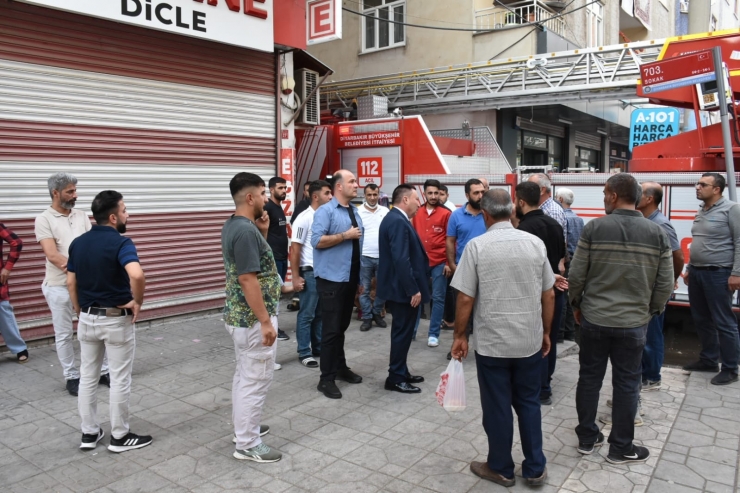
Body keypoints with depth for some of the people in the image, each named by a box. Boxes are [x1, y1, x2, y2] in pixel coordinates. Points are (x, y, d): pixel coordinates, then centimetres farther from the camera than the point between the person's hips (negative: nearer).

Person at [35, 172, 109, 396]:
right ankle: (71, 377, 20)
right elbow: (52, 255, -15)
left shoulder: (82, 216, 7)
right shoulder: (44, 220, -6)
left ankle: (103, 371, 22)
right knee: (64, 334, 7)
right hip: (59, 287, -4)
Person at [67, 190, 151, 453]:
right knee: (119, 380, 5)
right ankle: (120, 436, 16)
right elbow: (137, 274, -37)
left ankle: (89, 433, 27)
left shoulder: (78, 242, 4)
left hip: (87, 318, 7)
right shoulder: (120, 242, -18)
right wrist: (137, 302, -20)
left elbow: (71, 282, 9)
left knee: (87, 377, 16)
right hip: (116, 320, -7)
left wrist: (80, 313, 17)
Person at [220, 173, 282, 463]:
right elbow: (248, 279, -26)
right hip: (253, 318, -10)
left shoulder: (233, 225, 8)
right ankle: (248, 444, 12)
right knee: (256, 380, 1)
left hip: (238, 316, 10)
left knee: (244, 375, 22)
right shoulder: (246, 231, -23)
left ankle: (243, 427, 37)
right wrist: (266, 321, -22)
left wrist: (263, 232, 5)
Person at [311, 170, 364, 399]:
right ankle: (327, 378, 6)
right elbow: (317, 241, -20)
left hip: (350, 278, 7)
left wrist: (360, 278, 17)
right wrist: (345, 235, -17)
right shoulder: (325, 211, -10)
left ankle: (341, 367, 30)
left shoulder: (355, 212, 13)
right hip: (332, 279, -7)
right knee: (331, 329, -2)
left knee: (342, 326, 17)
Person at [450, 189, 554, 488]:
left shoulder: (476, 246, -10)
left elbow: (465, 299, -11)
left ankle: (501, 469, 26)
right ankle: (535, 469, 28)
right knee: (529, 404, 18)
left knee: (497, 407, 11)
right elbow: (548, 296, 4)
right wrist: (546, 333, 16)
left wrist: (460, 336, 2)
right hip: (530, 340, 3)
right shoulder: (535, 243, -1)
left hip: (491, 342, -3)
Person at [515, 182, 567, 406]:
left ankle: (542, 391, 11)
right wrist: (555, 277, -1)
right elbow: (561, 258, 11)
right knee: (550, 339, 17)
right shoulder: (554, 224, 9)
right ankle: (545, 383, 31)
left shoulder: (525, 227, -17)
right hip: (556, 292, 8)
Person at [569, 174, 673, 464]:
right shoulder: (657, 233, -4)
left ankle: (587, 438, 27)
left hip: (594, 318, 0)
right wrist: (651, 310, 14)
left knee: (589, 378, 14)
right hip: (634, 322, 1)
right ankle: (621, 448, 23)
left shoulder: (594, 228, -9)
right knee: (626, 384, 11)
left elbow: (576, 275, -7)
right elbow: (665, 284, -2)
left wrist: (576, 304, 9)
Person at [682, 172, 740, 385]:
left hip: (718, 274, -8)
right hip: (696, 272, 8)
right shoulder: (701, 212, 14)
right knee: (701, 320, 14)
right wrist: (690, 269, 18)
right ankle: (708, 360, 27)